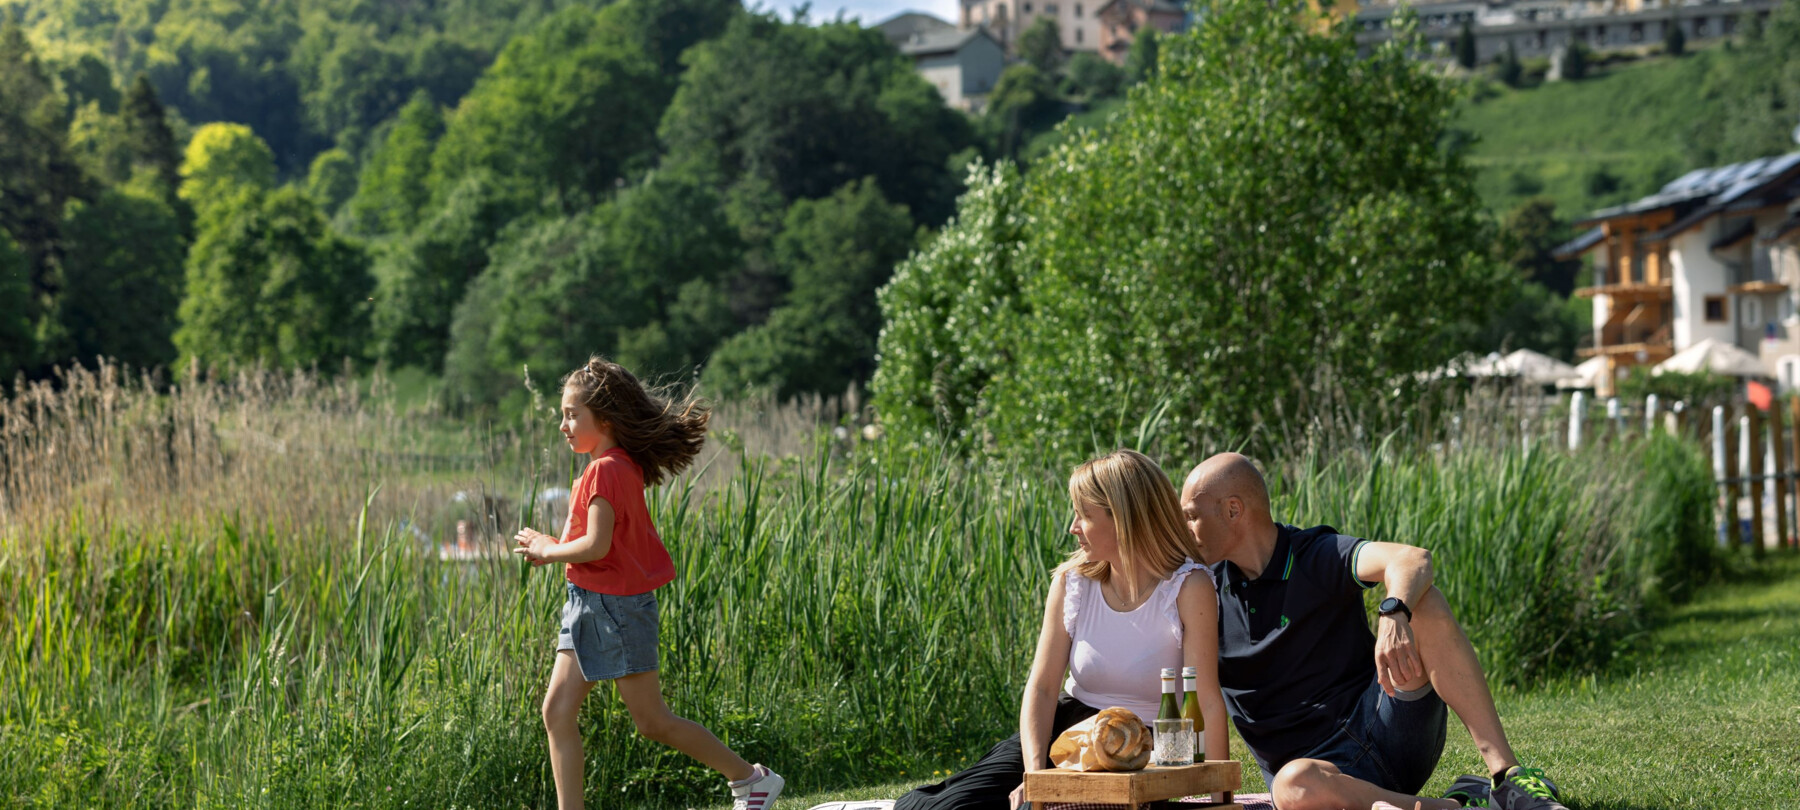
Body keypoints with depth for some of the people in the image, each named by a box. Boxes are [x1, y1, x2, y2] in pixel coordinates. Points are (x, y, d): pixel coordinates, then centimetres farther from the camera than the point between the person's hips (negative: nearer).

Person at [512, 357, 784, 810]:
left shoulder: (605, 471, -18)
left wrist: (547, 551, -9)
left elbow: (596, 546, -25)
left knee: (652, 721, -1)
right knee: (557, 710, 4)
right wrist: (552, 546, 6)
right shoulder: (626, 467, 12)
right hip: (588, 604, 10)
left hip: (615, 605, -10)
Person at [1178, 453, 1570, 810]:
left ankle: (1508, 776, -29)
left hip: (1383, 726, -1)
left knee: (1423, 602, -24)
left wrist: (1394, 615, -45)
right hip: (1319, 765, 1)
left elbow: (1414, 560, -24)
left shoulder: (1318, 556, -4)